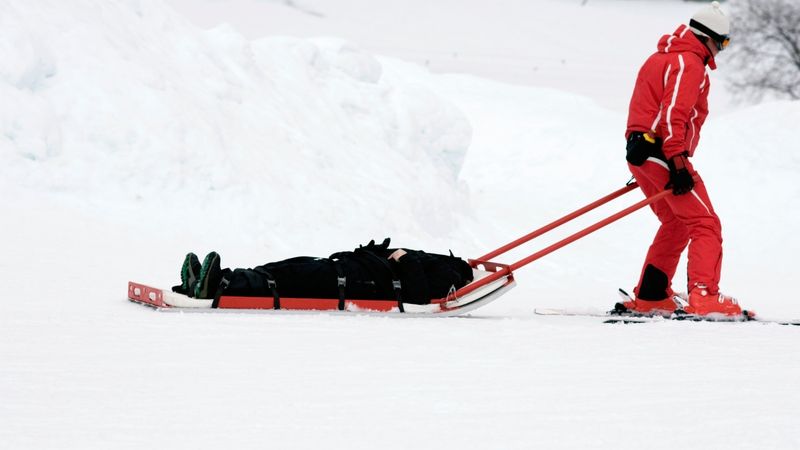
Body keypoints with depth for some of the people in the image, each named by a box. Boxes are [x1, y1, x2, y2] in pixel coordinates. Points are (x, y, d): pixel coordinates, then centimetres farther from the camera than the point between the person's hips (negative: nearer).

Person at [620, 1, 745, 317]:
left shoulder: (662, 57, 22)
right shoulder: (689, 63, -10)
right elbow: (674, 113, -21)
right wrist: (678, 162, -26)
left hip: (640, 152, 10)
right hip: (663, 153, -10)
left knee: (676, 224, 21)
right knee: (705, 224, -9)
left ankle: (649, 298, 21)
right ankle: (704, 297, -21)